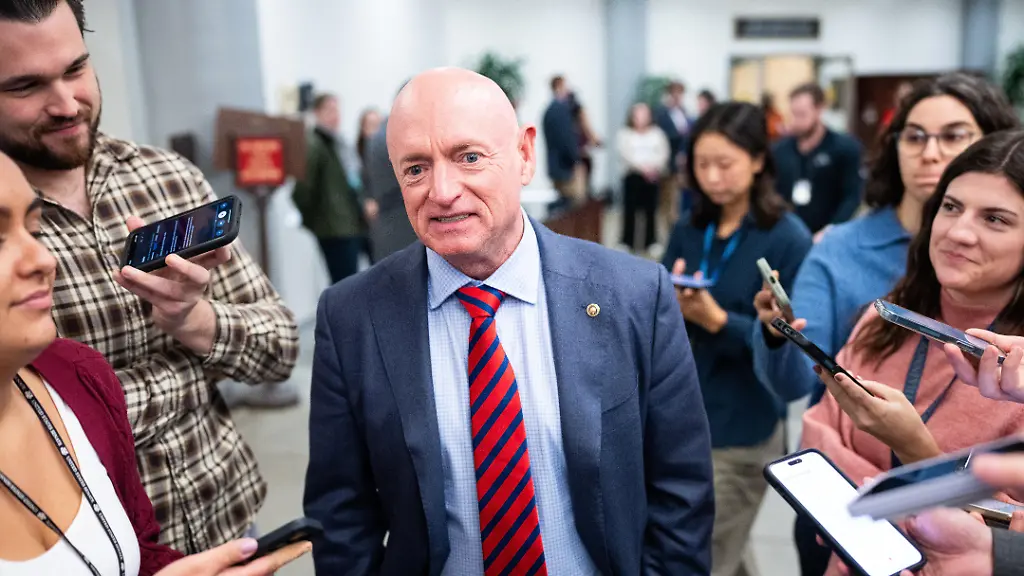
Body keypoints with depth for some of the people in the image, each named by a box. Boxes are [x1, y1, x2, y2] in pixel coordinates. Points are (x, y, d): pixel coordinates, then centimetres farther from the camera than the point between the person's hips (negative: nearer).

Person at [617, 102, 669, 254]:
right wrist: (642, 166, -16)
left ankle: (650, 242, 8)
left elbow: (663, 152, 5)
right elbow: (625, 154, -6)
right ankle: (628, 242, 4)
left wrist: (653, 166, -13)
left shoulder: (657, 133, 13)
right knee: (630, 208, -4)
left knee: (651, 209, 0)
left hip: (653, 175, 2)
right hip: (633, 174, -2)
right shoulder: (625, 133, 6)